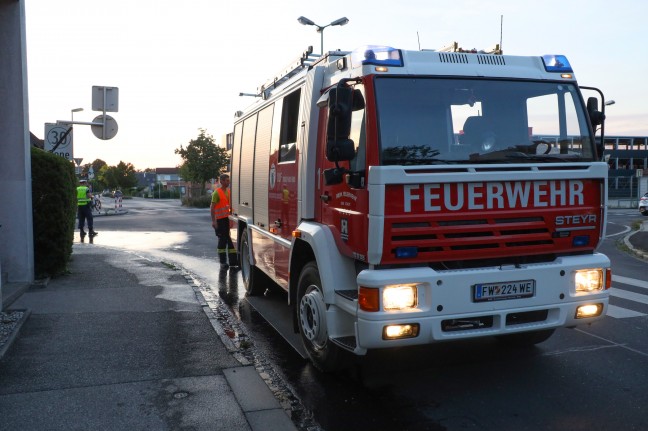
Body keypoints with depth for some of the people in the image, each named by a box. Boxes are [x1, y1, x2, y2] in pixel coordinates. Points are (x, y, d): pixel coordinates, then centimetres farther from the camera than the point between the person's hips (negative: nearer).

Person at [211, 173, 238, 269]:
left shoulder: (229, 191, 11)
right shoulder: (217, 192, -10)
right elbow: (212, 207, -13)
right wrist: (213, 221, -18)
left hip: (228, 219, 6)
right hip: (220, 220, -6)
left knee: (231, 239, 7)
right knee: (222, 240, -1)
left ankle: (233, 260, 12)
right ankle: (223, 262, 7)